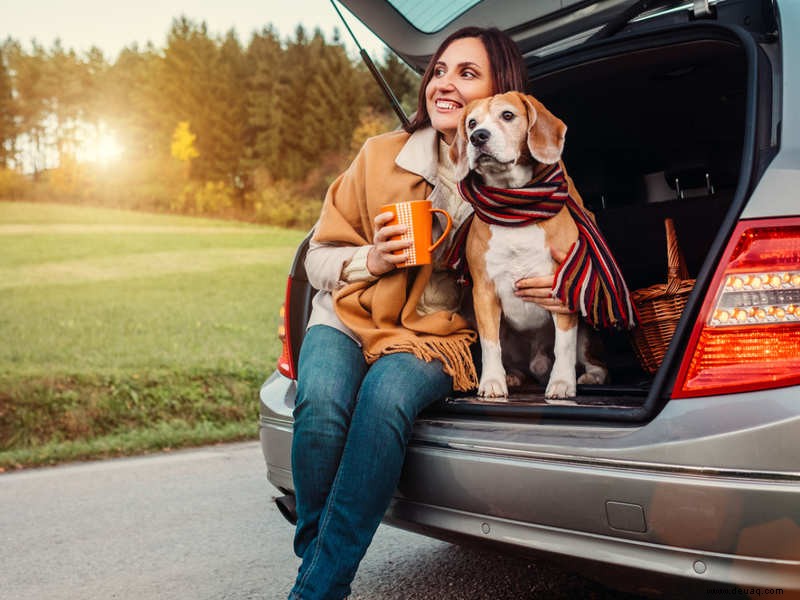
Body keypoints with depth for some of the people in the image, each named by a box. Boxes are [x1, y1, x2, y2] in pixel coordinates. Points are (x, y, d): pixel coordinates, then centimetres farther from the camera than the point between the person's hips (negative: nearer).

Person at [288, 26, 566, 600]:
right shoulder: (382, 155, 0)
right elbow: (319, 258, 7)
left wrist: (564, 289, -10)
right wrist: (371, 260, -15)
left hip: (438, 334, -1)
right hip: (350, 318, 1)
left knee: (386, 397, -36)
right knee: (322, 403, -33)